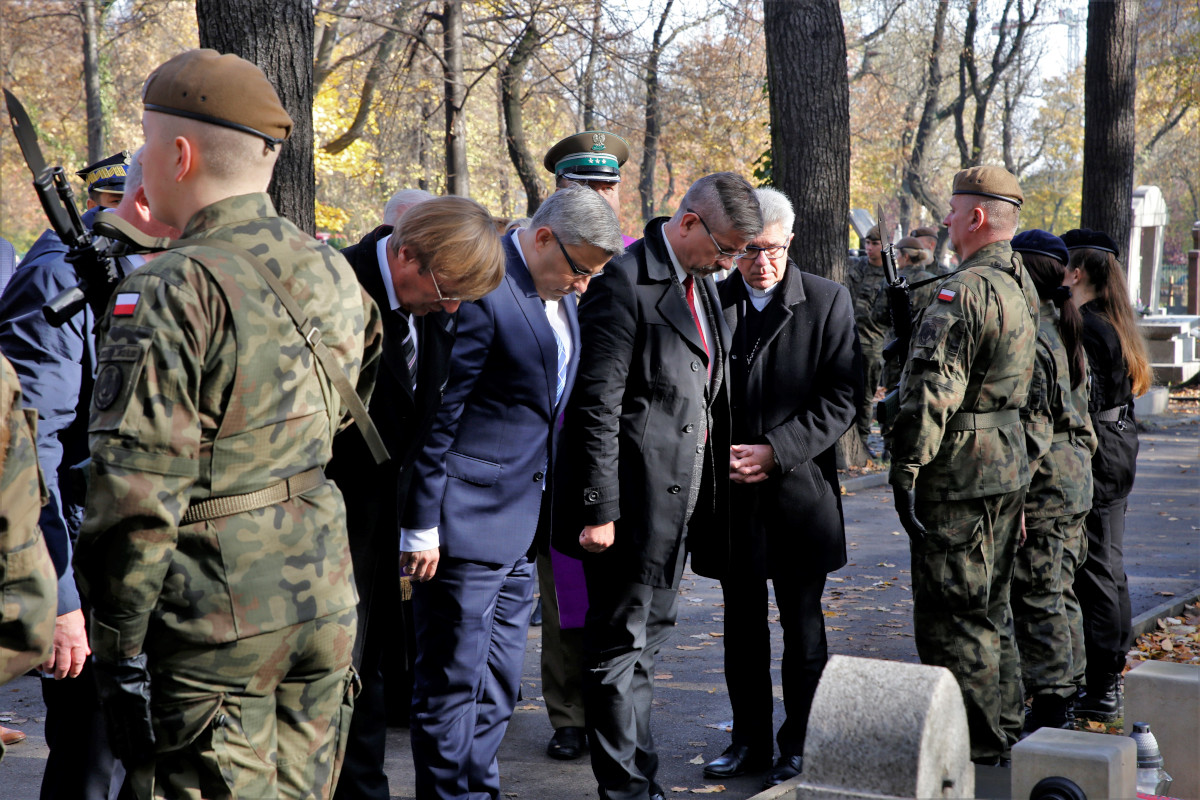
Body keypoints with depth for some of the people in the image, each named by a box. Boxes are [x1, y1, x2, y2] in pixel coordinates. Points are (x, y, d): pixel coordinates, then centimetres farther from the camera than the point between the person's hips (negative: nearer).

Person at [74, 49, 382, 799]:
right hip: (325, 598, 7)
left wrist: (118, 642, -12)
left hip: (216, 624, -7)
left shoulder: (172, 291, -17)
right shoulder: (334, 271, 6)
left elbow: (137, 488, -19)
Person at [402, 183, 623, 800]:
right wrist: (421, 524, -16)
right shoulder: (481, 291, -18)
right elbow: (435, 416, -17)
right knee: (452, 684, 1)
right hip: (466, 522, -9)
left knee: (498, 686, 16)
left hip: (521, 522, 9)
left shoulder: (559, 294, 10)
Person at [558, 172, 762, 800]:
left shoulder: (703, 285, 13)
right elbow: (597, 408, -18)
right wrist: (598, 509, -19)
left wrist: (706, 500, 13)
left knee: (649, 634, 17)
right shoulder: (624, 283, -15)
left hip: (682, 500, 9)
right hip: (636, 503, -9)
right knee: (621, 645, 0)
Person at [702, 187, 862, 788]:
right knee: (742, 622, 12)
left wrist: (775, 451, -16)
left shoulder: (828, 302, -4)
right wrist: (718, 454, -7)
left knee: (802, 626, 6)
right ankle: (751, 741, 24)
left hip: (800, 488, -3)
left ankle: (798, 745, 17)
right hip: (732, 492, 3)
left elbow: (842, 398, -8)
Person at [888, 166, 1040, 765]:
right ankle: (1002, 721, 29)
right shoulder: (1023, 289, 12)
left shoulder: (963, 291, -18)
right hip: (1009, 466, 10)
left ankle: (974, 742, 3)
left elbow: (932, 390, -23)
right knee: (989, 603, 19)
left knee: (950, 610, -2)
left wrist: (906, 468, -16)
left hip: (960, 472, -10)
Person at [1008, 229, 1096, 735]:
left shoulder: (1029, 332, -16)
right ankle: (1060, 702, 24)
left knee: (1037, 596, -3)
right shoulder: (1064, 325, 13)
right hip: (1075, 470, 10)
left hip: (1046, 477, -10)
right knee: (1059, 589, 16)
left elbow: (1032, 420, -20)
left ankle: (1048, 708, 1)